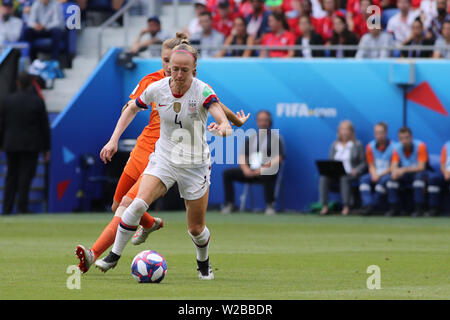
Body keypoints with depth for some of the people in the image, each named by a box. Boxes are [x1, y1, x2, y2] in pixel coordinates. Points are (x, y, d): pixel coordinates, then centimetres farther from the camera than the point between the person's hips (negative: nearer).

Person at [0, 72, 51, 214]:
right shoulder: (38, 101, -4)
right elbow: (45, 126, 0)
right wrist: (47, 149, 5)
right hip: (31, 145, -2)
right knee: (25, 177, -2)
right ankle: (22, 209, -7)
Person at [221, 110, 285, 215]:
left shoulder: (276, 138, 7)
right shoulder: (250, 138, 21)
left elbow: (278, 158, -6)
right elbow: (242, 156, 14)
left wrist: (261, 170, -17)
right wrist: (246, 169, -7)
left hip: (265, 171, -5)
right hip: (249, 171, 5)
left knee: (268, 176, -41)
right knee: (227, 173, -14)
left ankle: (270, 206, -34)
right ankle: (229, 204, -16)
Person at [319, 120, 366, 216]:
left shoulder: (357, 145, 10)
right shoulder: (335, 145, 20)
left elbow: (363, 163, 5)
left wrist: (356, 171, -14)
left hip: (351, 174, -3)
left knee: (344, 179, -39)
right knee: (323, 178, -29)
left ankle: (346, 207, -38)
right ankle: (324, 206, -32)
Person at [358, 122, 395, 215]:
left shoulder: (392, 147, -7)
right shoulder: (370, 146, 8)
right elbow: (371, 166, 9)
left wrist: (381, 174, -17)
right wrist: (374, 174, -12)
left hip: (387, 174, -4)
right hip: (375, 173, 4)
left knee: (383, 180, -36)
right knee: (364, 179, -24)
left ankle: (373, 205, -35)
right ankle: (368, 204, -37)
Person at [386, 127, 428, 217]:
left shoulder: (420, 146, -14)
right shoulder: (398, 149, 0)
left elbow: (421, 167, -23)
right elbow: (394, 166, -8)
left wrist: (405, 169, -34)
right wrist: (395, 171, -34)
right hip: (405, 176, 4)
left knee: (419, 175, -37)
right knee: (392, 178, -22)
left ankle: (419, 209, -31)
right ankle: (394, 208, -15)